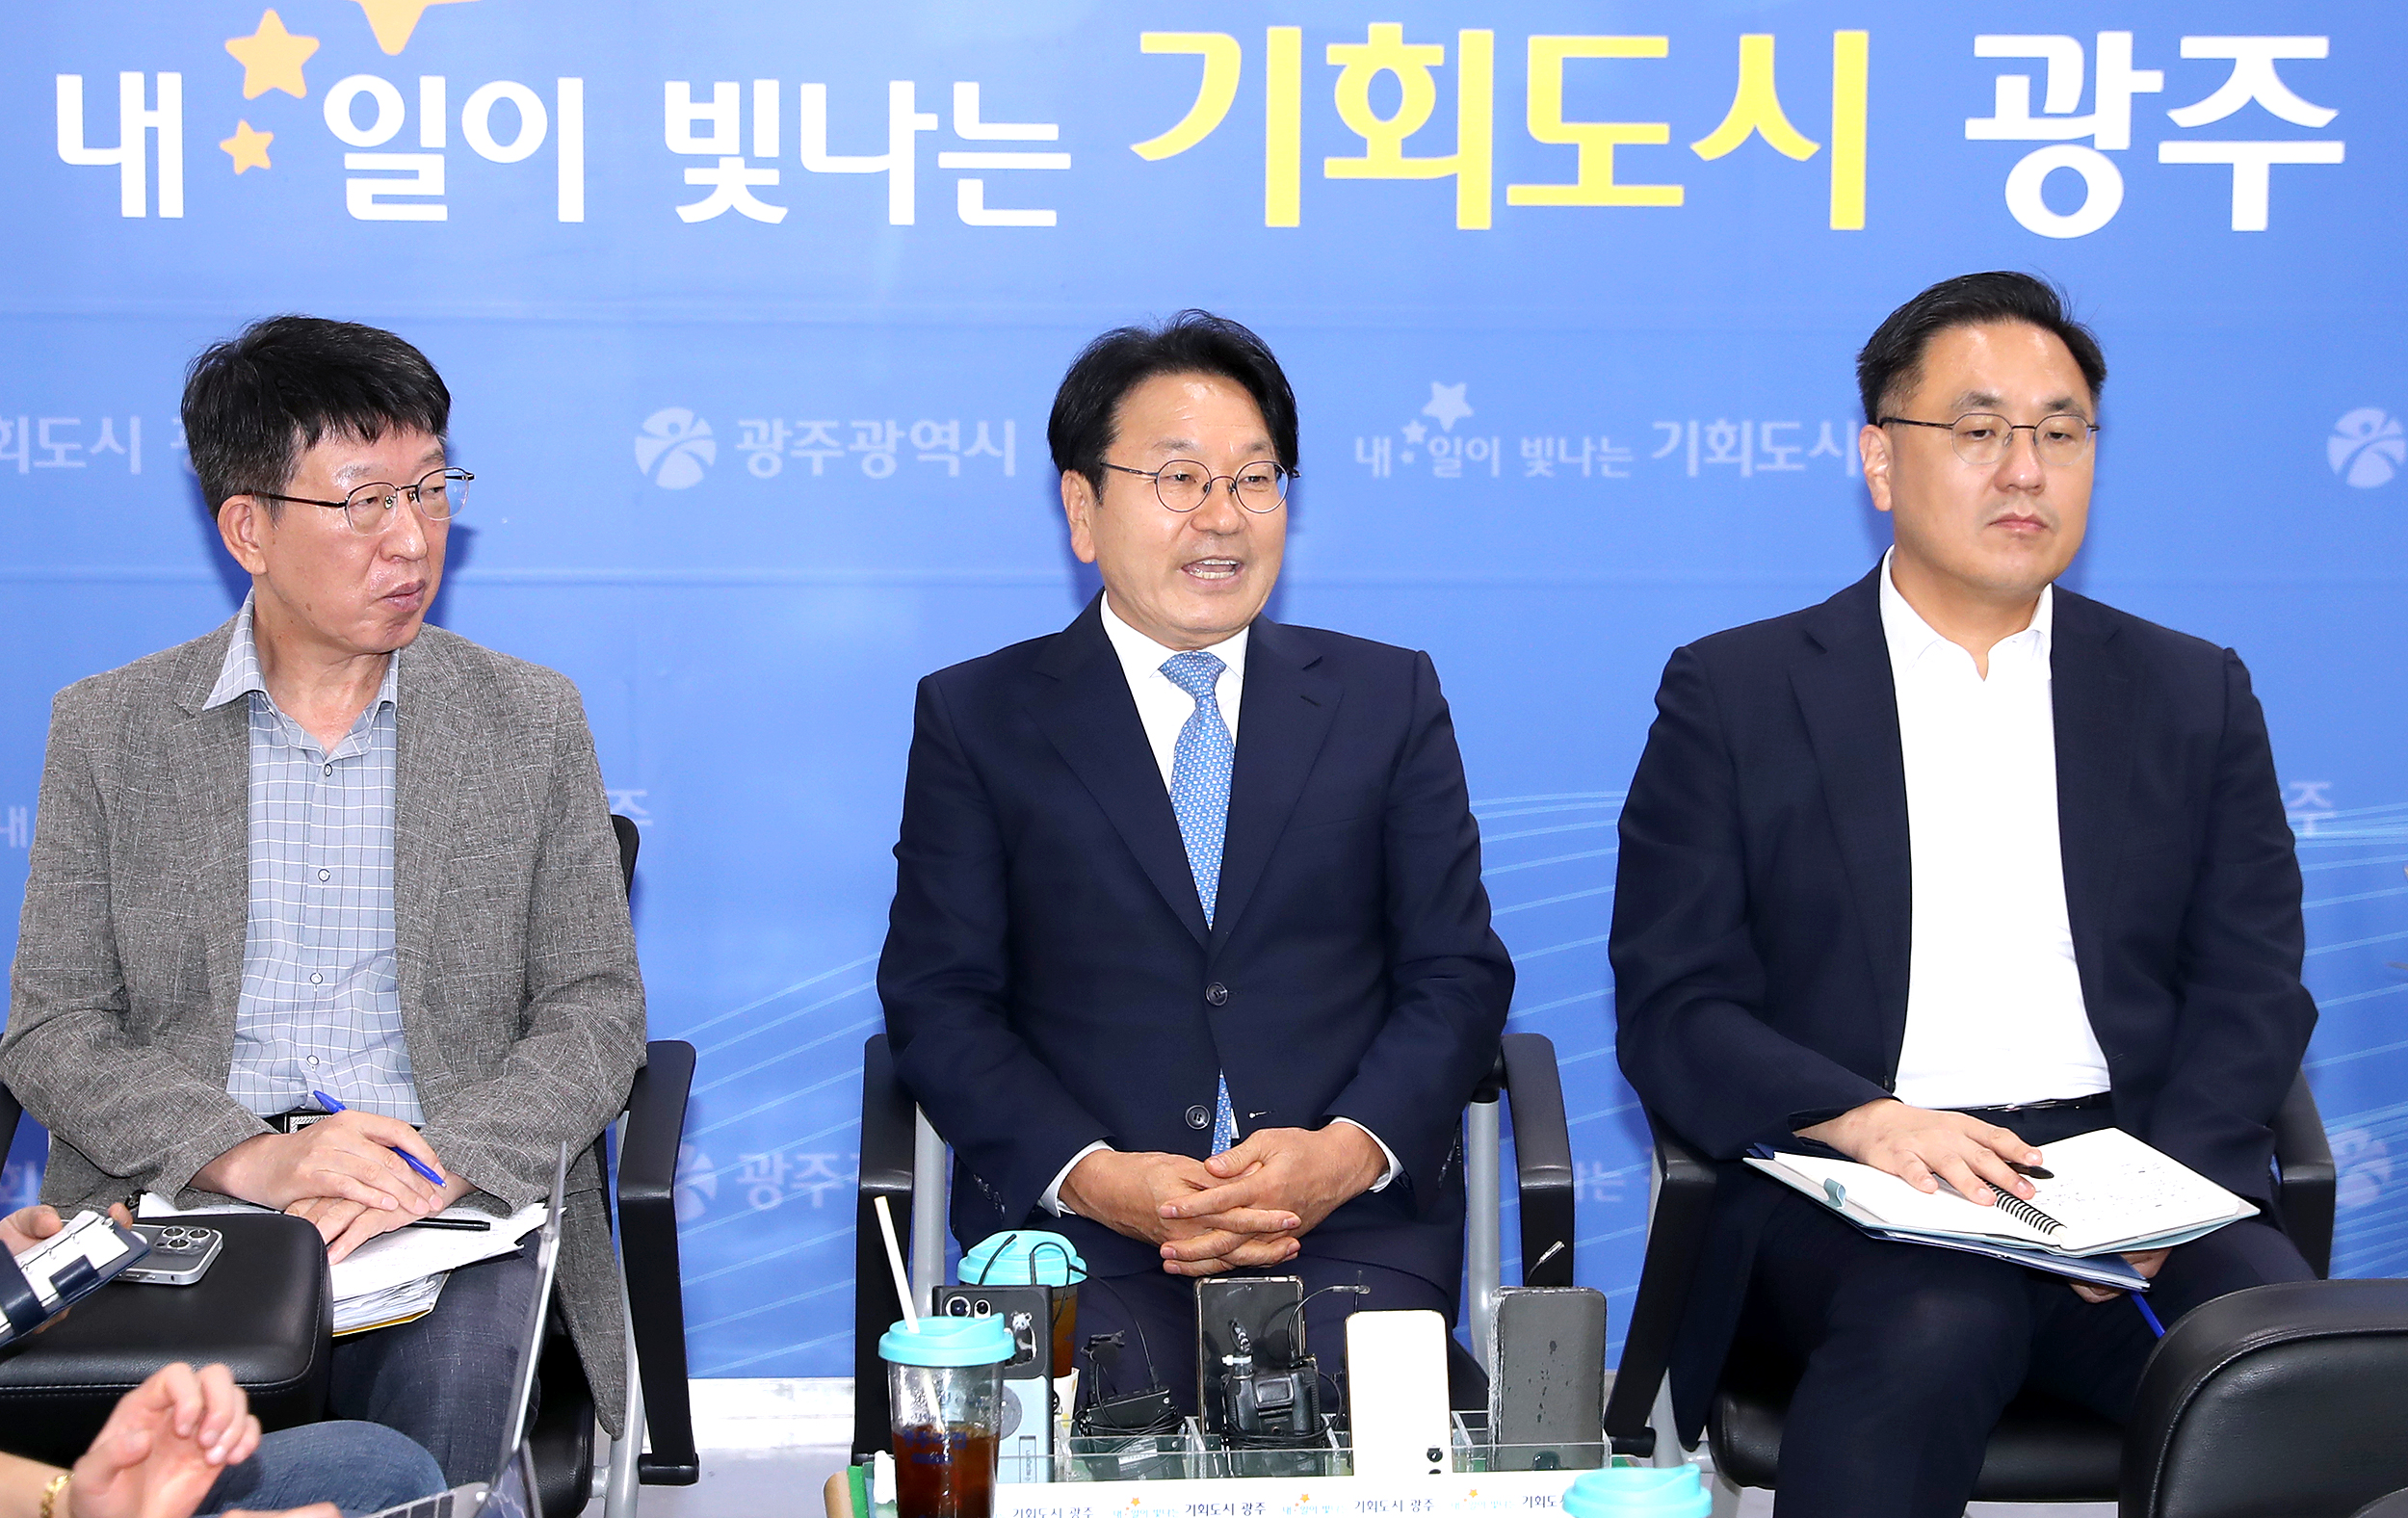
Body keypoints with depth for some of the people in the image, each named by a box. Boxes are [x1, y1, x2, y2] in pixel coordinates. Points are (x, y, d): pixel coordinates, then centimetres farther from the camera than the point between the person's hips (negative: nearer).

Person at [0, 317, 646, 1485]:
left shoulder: (529, 721, 8)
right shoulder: (107, 729, 8)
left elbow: (595, 1010, 5)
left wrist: (433, 1165, -14)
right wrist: (250, 1159, -14)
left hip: (456, 1214, 1)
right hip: (178, 1206, 0)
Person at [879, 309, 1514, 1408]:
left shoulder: (1388, 699, 14)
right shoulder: (977, 718, 10)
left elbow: (1457, 974, 8)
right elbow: (937, 998, 3)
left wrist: (1344, 1152, -11)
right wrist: (1092, 1176, -14)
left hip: (1349, 1228, 1)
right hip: (1082, 1231, -1)